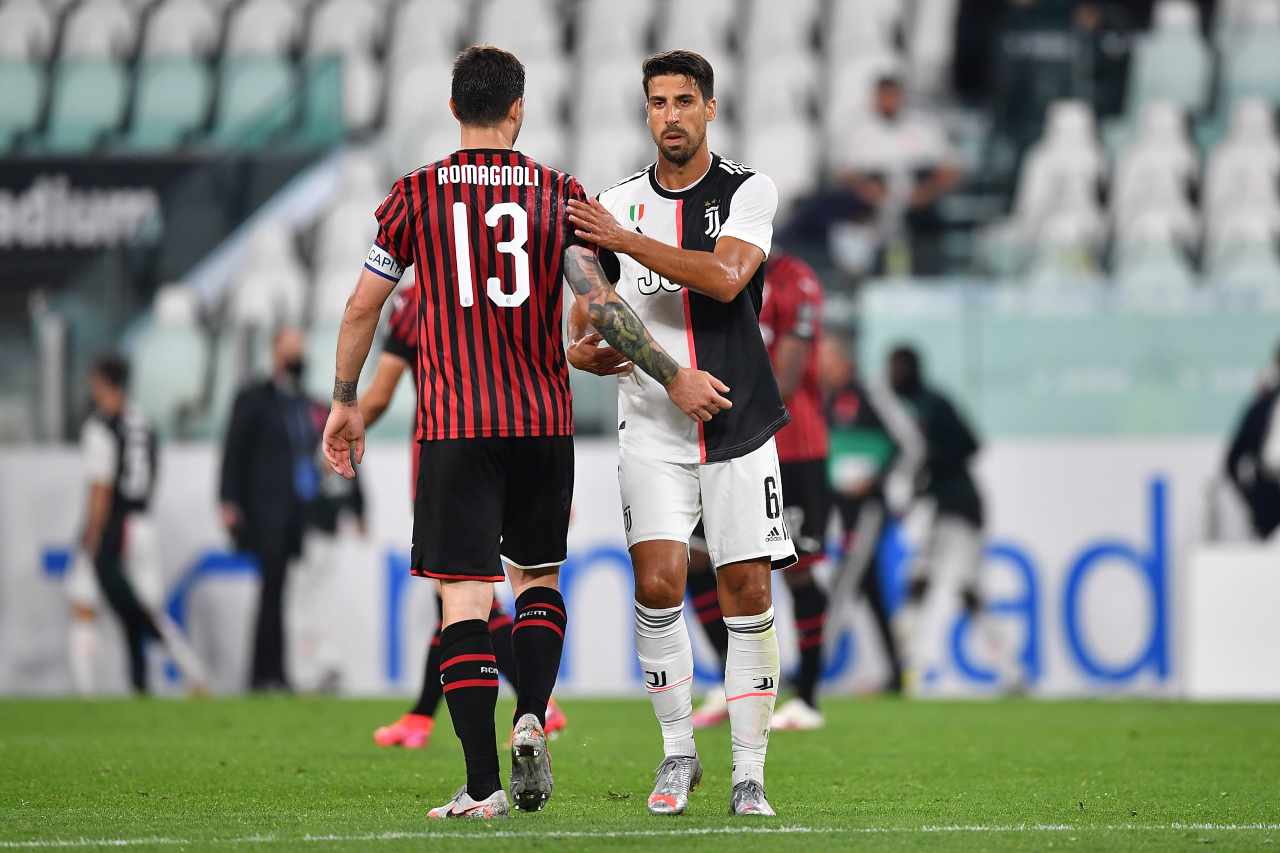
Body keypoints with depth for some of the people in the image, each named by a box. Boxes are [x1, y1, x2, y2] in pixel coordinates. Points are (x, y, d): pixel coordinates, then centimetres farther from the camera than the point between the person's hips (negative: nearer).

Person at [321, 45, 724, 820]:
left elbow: (364, 305, 5)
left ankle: (483, 785, -9)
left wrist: (345, 401, 16)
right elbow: (599, 300, -6)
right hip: (544, 420, 2)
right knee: (538, 577, 20)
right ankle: (532, 719, -5)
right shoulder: (559, 194, 2)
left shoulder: (417, 196, 2)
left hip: (453, 423, -2)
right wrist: (671, 376, 2)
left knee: (465, 598, -3)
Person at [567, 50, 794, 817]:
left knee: (748, 595, -3)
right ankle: (678, 754, 3)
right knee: (658, 584, -13)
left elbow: (725, 278, -20)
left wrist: (626, 240, -23)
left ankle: (749, 773, 5)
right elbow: (588, 310, 16)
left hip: (738, 425, -2)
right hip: (653, 429, 2)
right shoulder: (619, 204, 8)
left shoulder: (748, 192, -2)